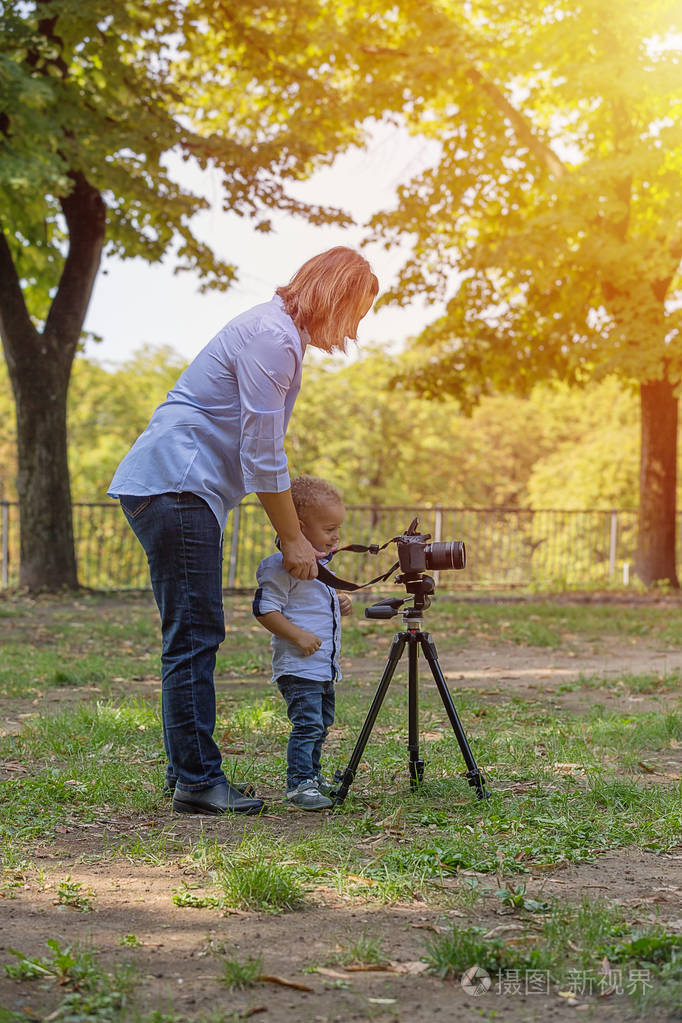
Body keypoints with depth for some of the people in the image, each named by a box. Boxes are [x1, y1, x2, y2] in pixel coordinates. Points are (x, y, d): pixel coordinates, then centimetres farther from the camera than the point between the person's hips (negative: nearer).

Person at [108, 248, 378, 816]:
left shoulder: (283, 335, 19)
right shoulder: (271, 336, -14)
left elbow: (263, 451, 23)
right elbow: (262, 456, -15)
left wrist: (299, 531, 20)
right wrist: (293, 540, -7)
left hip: (179, 489, 11)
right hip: (175, 485, -11)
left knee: (195, 636, 11)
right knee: (195, 634, -10)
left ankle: (188, 773, 16)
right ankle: (197, 780, -7)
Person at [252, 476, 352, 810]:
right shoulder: (281, 565, -16)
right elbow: (265, 609, -19)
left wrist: (339, 603, 11)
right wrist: (298, 635, -24)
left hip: (325, 666, 10)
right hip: (298, 666, -10)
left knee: (322, 723, 18)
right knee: (307, 723, -14)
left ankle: (312, 775, 31)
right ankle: (299, 784, -9)